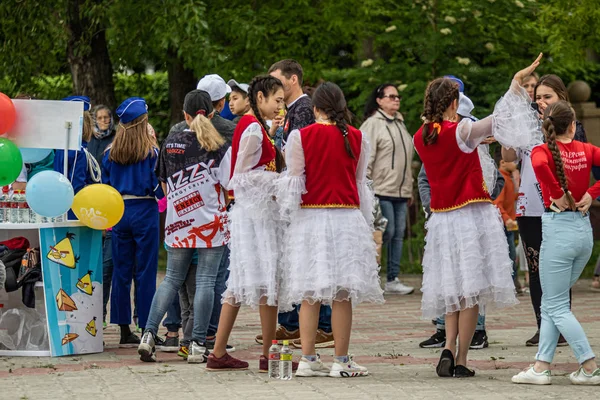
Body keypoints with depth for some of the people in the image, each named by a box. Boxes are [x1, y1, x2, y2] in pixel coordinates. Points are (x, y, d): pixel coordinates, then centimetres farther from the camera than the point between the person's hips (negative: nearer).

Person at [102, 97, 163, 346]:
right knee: (145, 272, 0)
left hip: (118, 212, 4)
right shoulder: (150, 151, -9)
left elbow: (105, 186, 9)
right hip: (144, 211, -4)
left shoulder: (110, 153, 4)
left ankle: (124, 330, 10)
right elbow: (158, 186, -9)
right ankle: (147, 329, 0)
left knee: (121, 271, 8)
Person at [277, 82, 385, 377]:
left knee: (309, 293, 4)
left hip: (309, 217, 0)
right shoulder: (357, 138, 3)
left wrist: (288, 210, 16)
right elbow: (360, 182, 10)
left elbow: (293, 181, 0)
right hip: (347, 217, 0)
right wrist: (368, 223, 20)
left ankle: (308, 359, 4)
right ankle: (341, 361, 1)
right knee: (343, 293, 1)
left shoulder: (300, 137, -3)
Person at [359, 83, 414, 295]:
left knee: (398, 234, 5)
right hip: (381, 190, -8)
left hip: (401, 191, 8)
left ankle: (393, 280, 8)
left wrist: (409, 189, 22)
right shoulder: (373, 124, -6)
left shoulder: (400, 124, 19)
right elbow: (366, 157, -11)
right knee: (386, 232, -10)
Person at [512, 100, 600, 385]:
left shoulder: (543, 151, -8)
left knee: (556, 306, 3)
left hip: (558, 229, -6)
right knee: (551, 303, 15)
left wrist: (560, 195, -18)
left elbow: (539, 165, -31)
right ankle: (541, 367, 14)